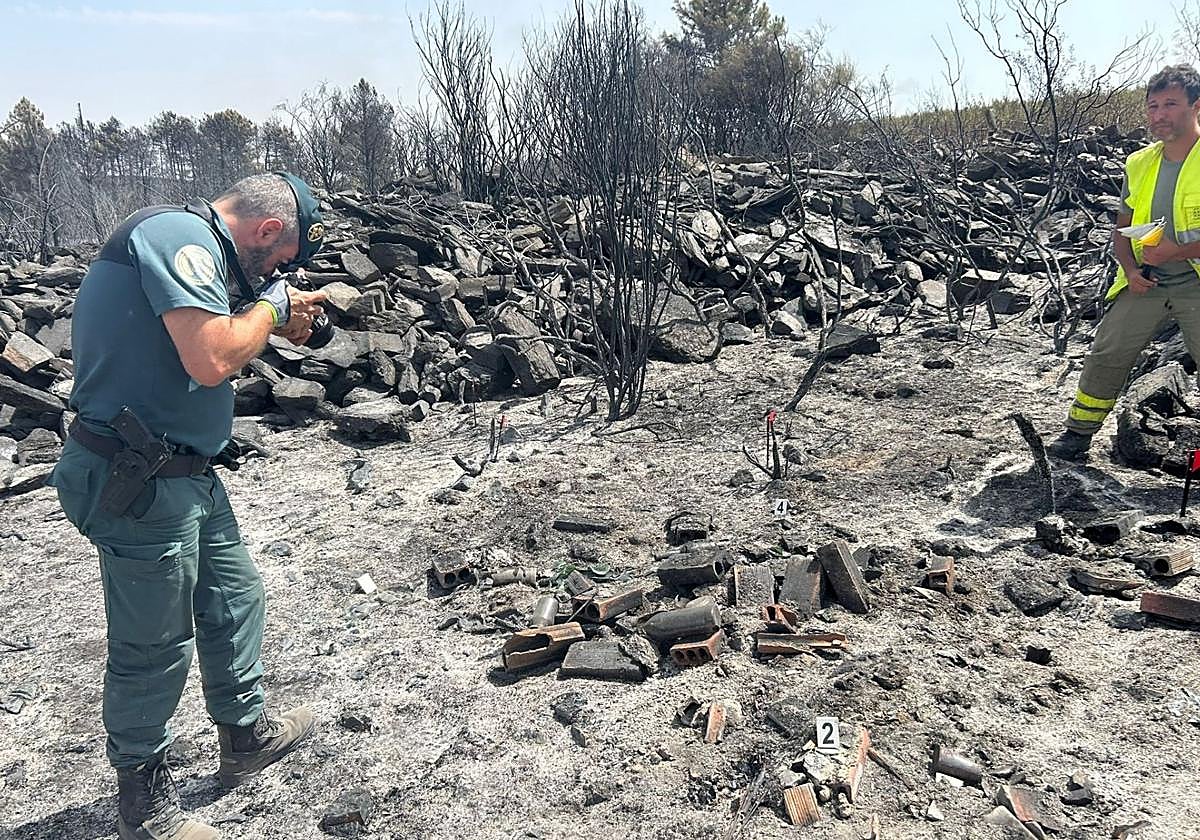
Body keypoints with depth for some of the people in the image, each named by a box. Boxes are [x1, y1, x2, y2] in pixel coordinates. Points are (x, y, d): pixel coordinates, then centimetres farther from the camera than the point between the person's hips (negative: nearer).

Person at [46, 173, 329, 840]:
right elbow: (211, 361, -28)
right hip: (139, 483, -10)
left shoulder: (196, 249, 14)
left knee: (236, 595, 20)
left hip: (186, 474, 10)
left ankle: (247, 735, 39)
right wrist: (272, 304, -11)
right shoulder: (180, 234, -18)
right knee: (155, 646, 4)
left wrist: (276, 320, 8)